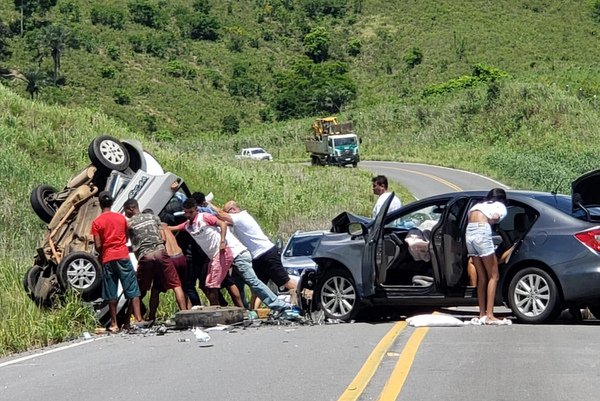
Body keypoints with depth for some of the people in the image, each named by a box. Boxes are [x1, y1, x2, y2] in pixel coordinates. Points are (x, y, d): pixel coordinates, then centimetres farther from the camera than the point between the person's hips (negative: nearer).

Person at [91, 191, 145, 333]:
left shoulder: (97, 222, -5)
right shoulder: (121, 217, 4)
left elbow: (98, 245, -6)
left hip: (107, 259, -1)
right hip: (123, 256, 1)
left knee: (111, 294, 5)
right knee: (132, 290, 3)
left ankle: (114, 324, 6)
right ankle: (138, 319, -5)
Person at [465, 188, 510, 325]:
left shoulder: (479, 204, 31)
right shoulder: (500, 206, 13)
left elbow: (469, 213, 15)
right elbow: (495, 217, -8)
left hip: (469, 232, 6)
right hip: (482, 231, -6)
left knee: (482, 277, 12)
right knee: (493, 276, -1)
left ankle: (482, 314, 11)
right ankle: (489, 315, -9)